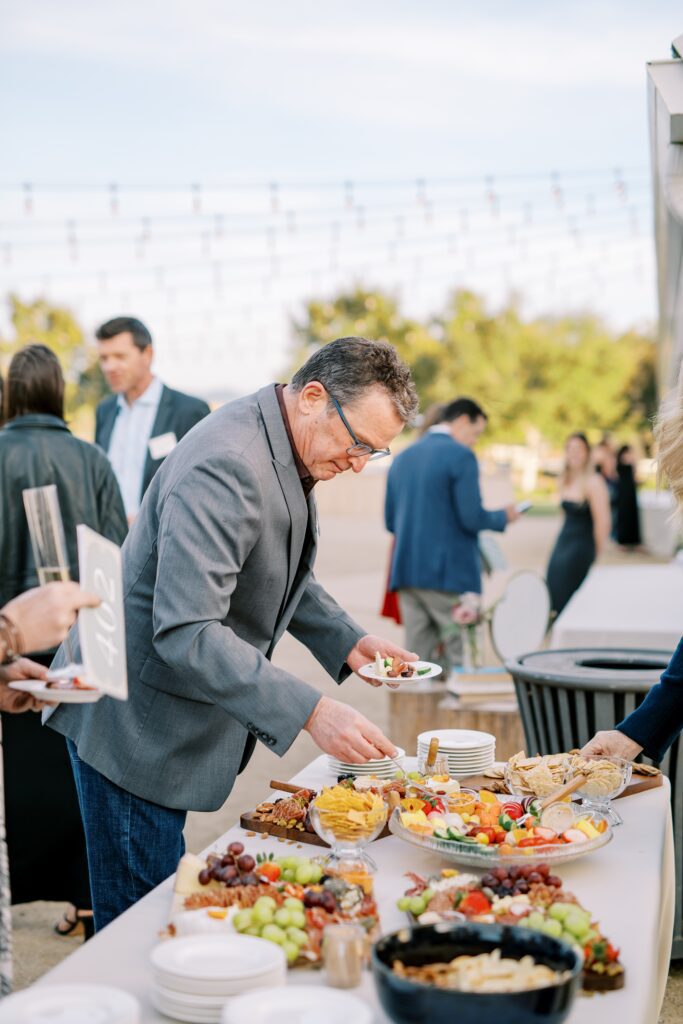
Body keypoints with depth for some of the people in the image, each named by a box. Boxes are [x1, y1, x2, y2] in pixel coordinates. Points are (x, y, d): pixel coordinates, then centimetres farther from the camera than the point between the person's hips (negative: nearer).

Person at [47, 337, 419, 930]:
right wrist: (311, 713, -37)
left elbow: (281, 573, 20)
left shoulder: (287, 453, 4)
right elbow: (186, 634, -35)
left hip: (179, 718, 9)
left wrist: (347, 640, 4)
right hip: (135, 724, -9)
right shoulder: (225, 468, -28)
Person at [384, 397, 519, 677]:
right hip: (449, 572, -7)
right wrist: (503, 517, 4)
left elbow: (391, 521, 16)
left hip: (406, 571, 7)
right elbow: (472, 518, -14)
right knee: (462, 661, 0)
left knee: (419, 660, 8)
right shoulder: (461, 456, -8)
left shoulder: (402, 458, 14)